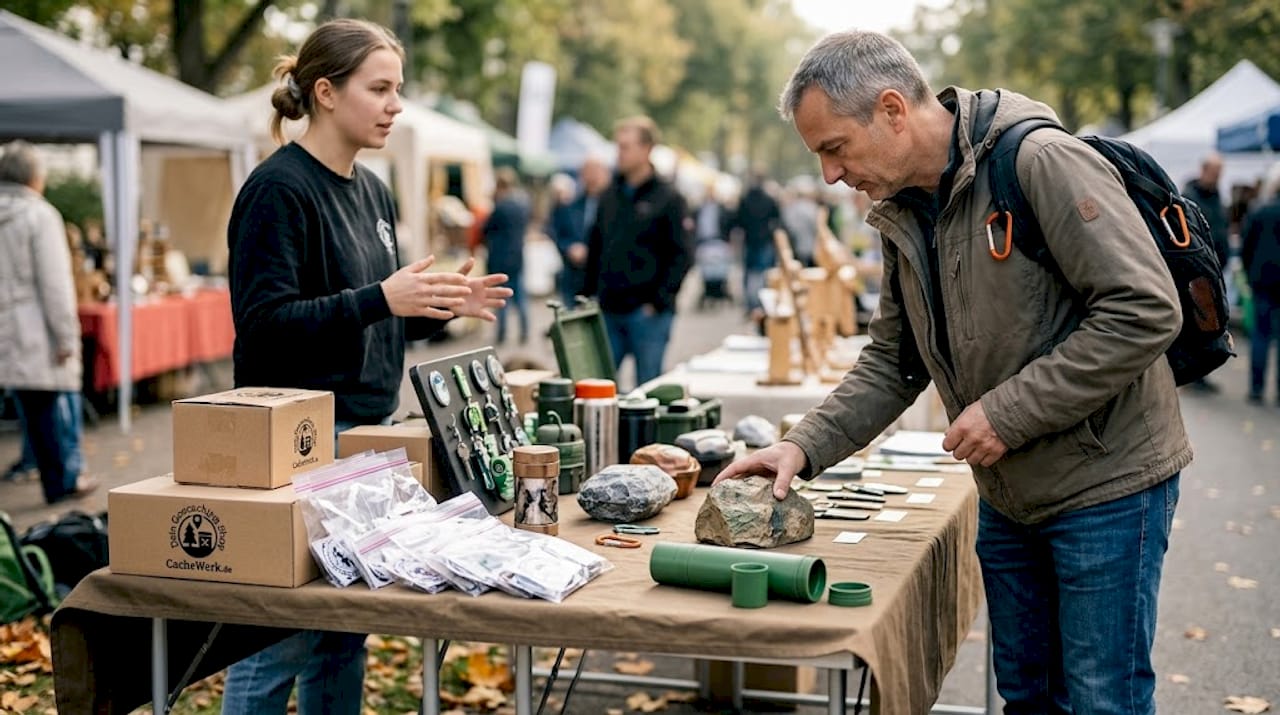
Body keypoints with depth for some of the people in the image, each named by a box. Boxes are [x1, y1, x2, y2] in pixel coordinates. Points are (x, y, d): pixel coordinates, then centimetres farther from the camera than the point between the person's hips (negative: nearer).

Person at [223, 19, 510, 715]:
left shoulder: (372, 193, 13)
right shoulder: (279, 188, -12)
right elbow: (263, 320, -19)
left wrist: (441, 304, 3)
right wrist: (379, 299, -26)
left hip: (366, 432, 8)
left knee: (346, 631, 13)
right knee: (279, 636, -2)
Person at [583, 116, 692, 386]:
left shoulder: (667, 199, -4)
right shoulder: (609, 196, 12)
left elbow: (682, 255, -8)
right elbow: (595, 248, 19)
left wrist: (659, 300, -14)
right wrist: (588, 293, 10)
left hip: (647, 313, -5)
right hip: (608, 310, 5)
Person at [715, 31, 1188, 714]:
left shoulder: (1043, 162, -21)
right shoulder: (904, 213, 5)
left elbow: (1145, 312, -24)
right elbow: (890, 363, 9)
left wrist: (1007, 413, -23)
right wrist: (804, 446, -6)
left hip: (1105, 483, -7)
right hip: (1007, 497, 8)